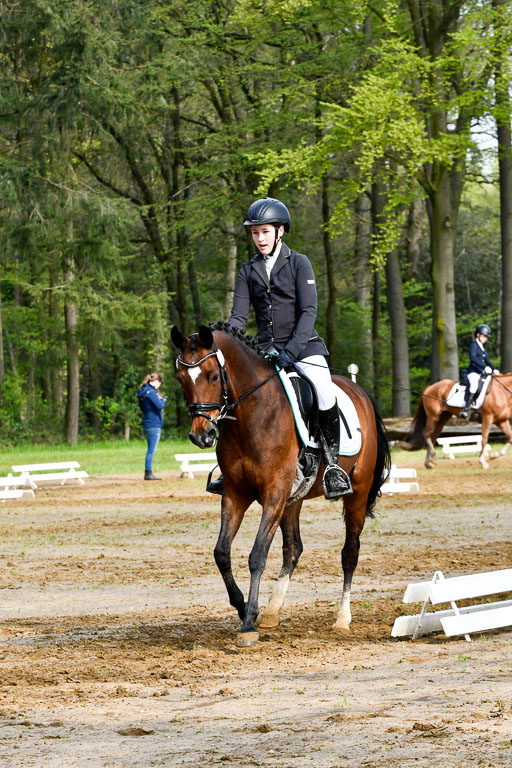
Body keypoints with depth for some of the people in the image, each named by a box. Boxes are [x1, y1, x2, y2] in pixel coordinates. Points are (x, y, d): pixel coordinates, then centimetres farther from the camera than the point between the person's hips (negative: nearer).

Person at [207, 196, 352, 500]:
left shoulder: (299, 263, -1)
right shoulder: (249, 271, 11)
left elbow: (309, 310, -9)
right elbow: (239, 316, 5)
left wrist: (291, 350, -22)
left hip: (303, 346, -4)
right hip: (265, 350, 4)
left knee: (326, 397, -27)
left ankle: (333, 464, -9)